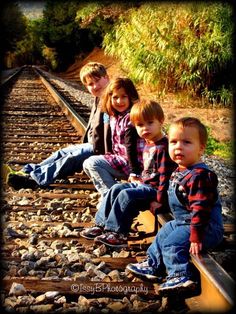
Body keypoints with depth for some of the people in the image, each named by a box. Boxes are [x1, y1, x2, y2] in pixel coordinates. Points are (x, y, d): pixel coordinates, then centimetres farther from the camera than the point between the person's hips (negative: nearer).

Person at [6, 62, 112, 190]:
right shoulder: (98, 100, 12)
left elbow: (107, 130, -25)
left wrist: (106, 155, -27)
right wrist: (84, 144, 16)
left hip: (100, 149, -10)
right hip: (92, 144, 10)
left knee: (71, 159, -18)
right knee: (62, 153, 3)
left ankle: (33, 179, -21)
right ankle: (28, 171, -1)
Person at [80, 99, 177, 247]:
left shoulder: (163, 147, -20)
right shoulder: (148, 145, 11)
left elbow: (166, 175, -23)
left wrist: (160, 200, -24)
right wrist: (140, 179, 10)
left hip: (155, 189, -10)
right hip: (145, 183, 10)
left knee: (127, 195, -24)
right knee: (116, 189, 5)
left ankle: (118, 233, -17)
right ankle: (102, 224, 7)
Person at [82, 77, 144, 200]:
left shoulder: (130, 118, -17)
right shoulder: (114, 117, 10)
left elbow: (131, 147, -21)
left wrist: (134, 172, -22)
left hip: (129, 162, -10)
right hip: (120, 158, 10)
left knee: (92, 163, -15)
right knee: (88, 164, 13)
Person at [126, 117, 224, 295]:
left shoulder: (200, 176, -27)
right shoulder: (180, 172, 5)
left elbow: (200, 208, -30)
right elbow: (176, 198, 24)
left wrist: (196, 237, -32)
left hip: (205, 227, -11)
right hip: (183, 221, 11)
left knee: (172, 243, -19)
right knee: (163, 235, 21)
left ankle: (181, 277, -12)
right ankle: (153, 266, 37)